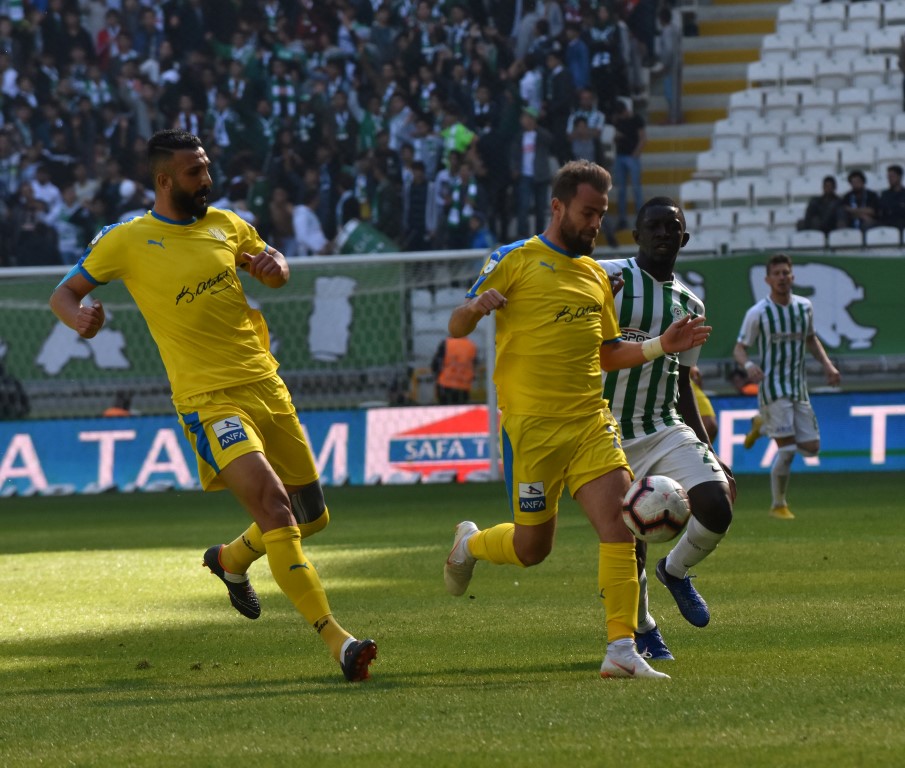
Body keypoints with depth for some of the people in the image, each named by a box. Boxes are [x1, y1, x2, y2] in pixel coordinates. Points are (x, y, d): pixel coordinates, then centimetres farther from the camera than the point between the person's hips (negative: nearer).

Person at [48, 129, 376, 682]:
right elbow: (65, 292, 6)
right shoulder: (127, 241, -2)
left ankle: (232, 559, 43)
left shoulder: (224, 224, 11)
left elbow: (275, 271, 26)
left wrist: (274, 265, 2)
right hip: (209, 399, -6)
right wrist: (80, 316, -17)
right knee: (271, 500, -25)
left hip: (267, 386, 6)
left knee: (311, 517, 12)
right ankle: (336, 640, -27)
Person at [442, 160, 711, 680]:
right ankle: (470, 544, 36)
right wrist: (476, 306, -24)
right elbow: (456, 329, -1)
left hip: (591, 421, 5)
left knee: (619, 522, -13)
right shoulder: (516, 261, 0)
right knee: (532, 548, 2)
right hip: (533, 424, -5)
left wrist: (662, 346, 10)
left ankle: (622, 650, -13)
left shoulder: (596, 276, 19)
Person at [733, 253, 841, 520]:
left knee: (811, 448, 4)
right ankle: (778, 505, 2)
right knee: (787, 449, -14)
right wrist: (749, 365, -27)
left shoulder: (804, 306, 6)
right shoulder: (758, 313, -8)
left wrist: (827, 364, 8)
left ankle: (764, 424, 27)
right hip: (773, 388, -5)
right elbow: (739, 349, -4)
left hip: (799, 388, 6)